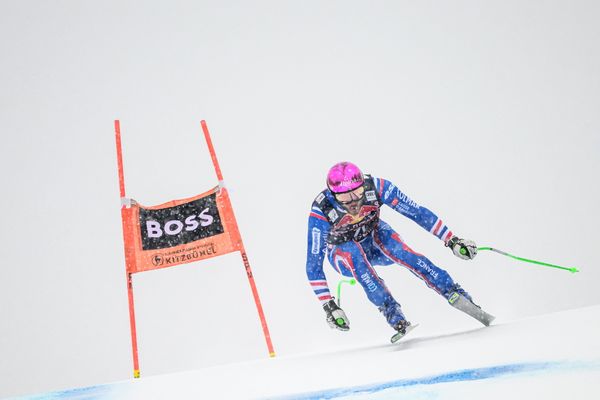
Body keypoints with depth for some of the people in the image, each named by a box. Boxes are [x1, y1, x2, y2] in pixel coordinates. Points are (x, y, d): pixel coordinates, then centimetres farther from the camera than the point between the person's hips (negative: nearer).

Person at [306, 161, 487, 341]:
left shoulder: (375, 187, -30)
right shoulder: (321, 211, -33)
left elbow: (418, 213, -22)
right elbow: (314, 263, -28)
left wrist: (452, 240, -24)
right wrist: (328, 306, -32)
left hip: (373, 239, 1)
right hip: (343, 253, -1)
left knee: (398, 248, -32)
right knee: (353, 253, -36)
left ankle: (455, 293, -25)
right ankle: (393, 314, -32)